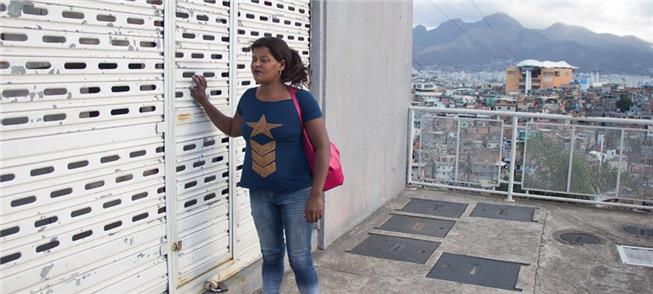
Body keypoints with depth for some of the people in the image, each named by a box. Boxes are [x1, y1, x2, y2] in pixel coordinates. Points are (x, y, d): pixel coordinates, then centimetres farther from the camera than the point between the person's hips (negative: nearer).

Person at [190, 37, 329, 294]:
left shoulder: (302, 100, -14)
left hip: (296, 193, -5)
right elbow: (233, 129, 22)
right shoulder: (249, 98, 2)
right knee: (271, 255, 17)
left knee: (300, 259, 6)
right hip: (260, 194, 5)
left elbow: (322, 147, -13)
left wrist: (316, 194, -17)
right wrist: (204, 102, 17)